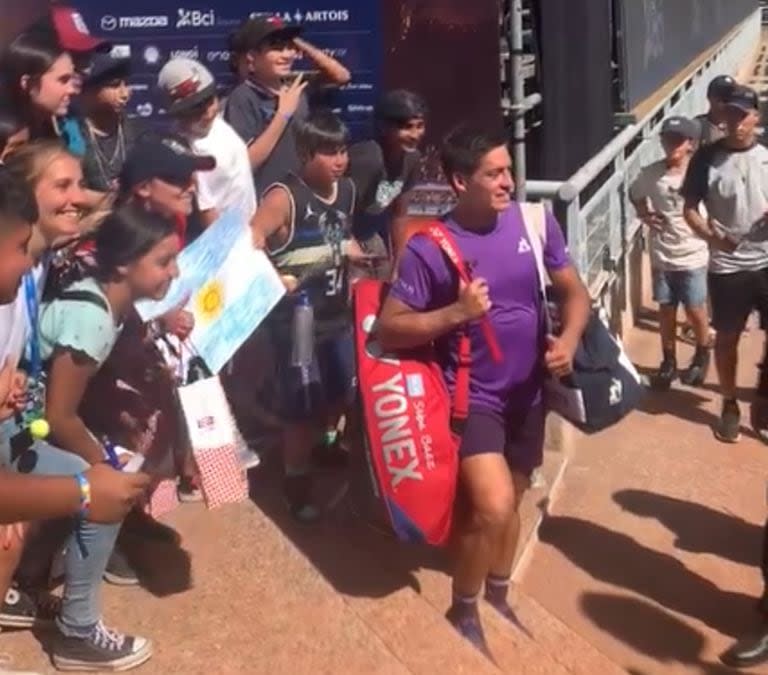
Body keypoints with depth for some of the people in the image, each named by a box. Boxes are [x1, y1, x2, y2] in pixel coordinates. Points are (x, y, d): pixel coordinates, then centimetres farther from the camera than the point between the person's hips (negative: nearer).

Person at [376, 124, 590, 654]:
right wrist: (455, 314, -27)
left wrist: (569, 339, -15)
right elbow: (388, 329, -15)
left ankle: (498, 596, 44)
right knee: (492, 507, -19)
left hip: (529, 390, 5)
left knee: (511, 501, 19)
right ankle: (463, 610, 9)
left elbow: (574, 291, 4)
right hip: (471, 393, -5)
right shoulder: (429, 249, -17)